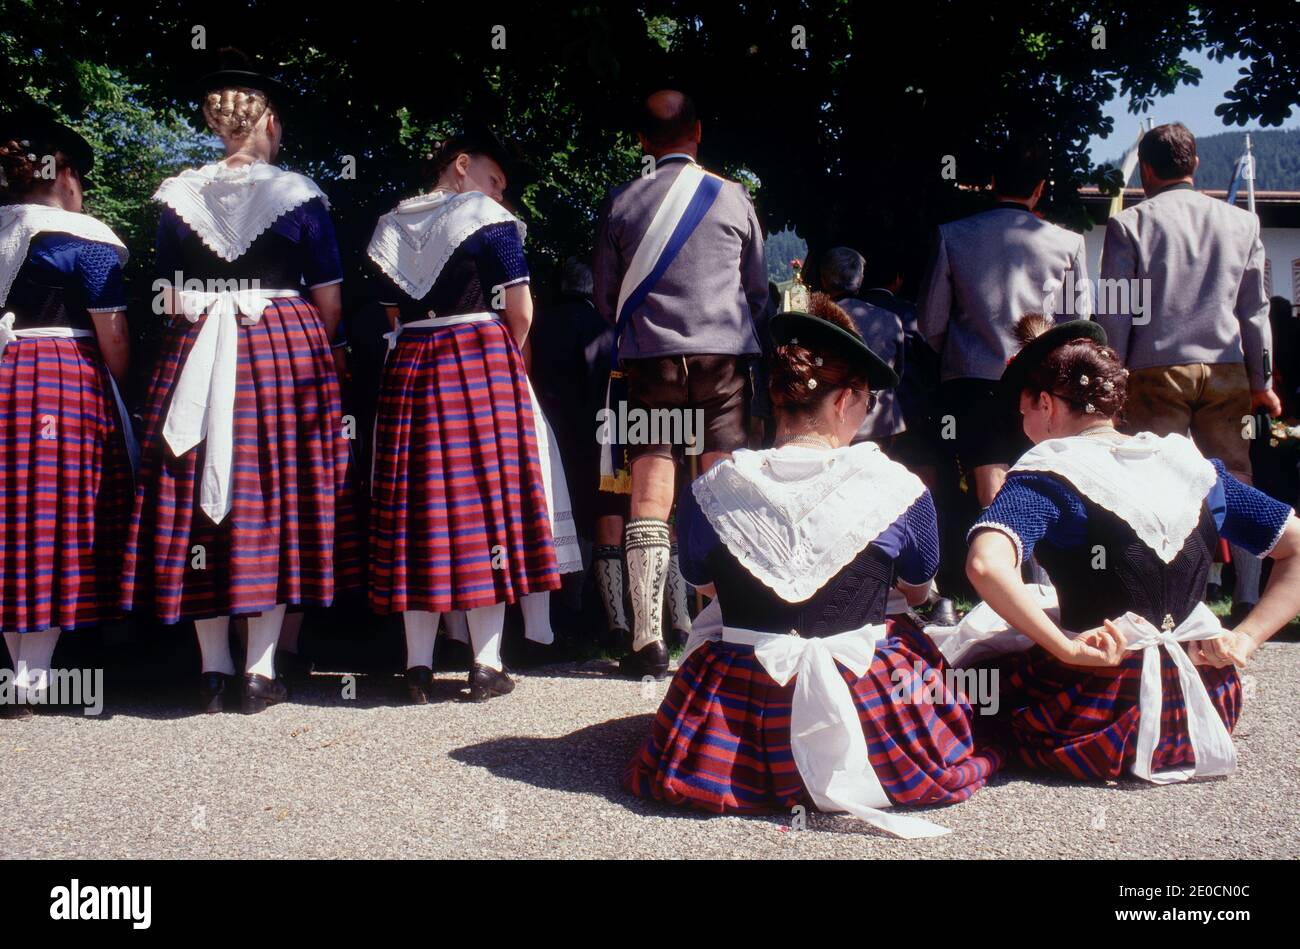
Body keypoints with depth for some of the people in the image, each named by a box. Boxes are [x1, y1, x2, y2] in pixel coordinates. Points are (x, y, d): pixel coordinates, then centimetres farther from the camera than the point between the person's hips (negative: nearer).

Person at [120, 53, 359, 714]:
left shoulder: (179, 197, 6)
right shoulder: (299, 195, -1)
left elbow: (171, 302, 6)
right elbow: (328, 303, 0)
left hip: (197, 360, 2)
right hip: (288, 351, -2)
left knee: (201, 503, 7)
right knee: (276, 497, 2)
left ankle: (214, 670, 10)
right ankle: (261, 671, 3)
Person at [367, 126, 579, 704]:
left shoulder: (392, 226, 16)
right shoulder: (489, 220, -1)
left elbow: (395, 316, 15)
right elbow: (521, 313, -6)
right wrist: (506, 355, 11)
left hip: (408, 369, 5)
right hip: (481, 364, -5)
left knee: (417, 508, 4)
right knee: (487, 500, -2)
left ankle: (418, 666, 6)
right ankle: (487, 665, -3)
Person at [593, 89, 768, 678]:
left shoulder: (620, 203, 4)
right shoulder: (732, 198, 4)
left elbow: (605, 297, 11)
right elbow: (759, 289, 15)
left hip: (650, 359, 0)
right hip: (723, 357, 0)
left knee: (650, 499, 0)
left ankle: (648, 640, -5)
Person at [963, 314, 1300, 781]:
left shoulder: (1047, 475, -9)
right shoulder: (1195, 466, 7)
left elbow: (985, 563, -28)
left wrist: (1067, 649, -20)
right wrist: (1246, 637, 4)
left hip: (1106, 712, -6)